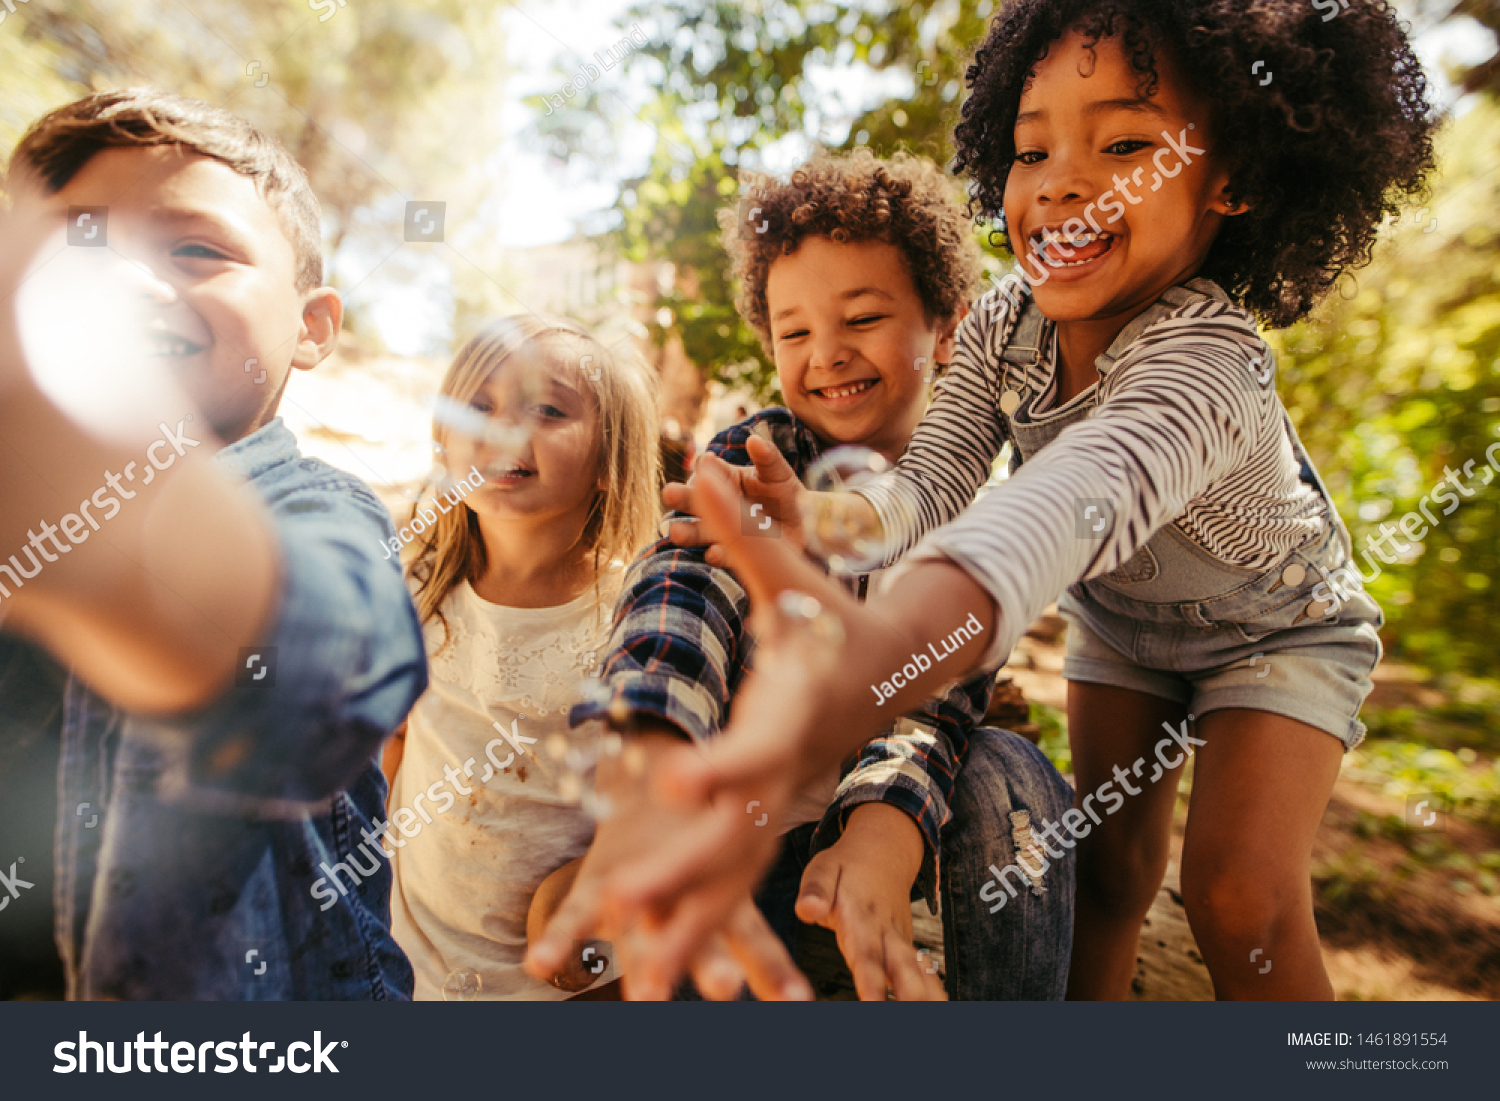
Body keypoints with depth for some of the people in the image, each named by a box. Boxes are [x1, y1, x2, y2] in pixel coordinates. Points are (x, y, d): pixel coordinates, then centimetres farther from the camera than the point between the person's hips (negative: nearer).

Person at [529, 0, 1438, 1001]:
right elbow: (932, 477, -27)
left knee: (1239, 900, -15)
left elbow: (1081, 489, -63)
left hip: (1277, 630, -4)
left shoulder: (1207, 361, -41)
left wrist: (877, 653, -82)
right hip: (1121, 624, 5)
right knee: (1108, 864, 3)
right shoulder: (1003, 327, -19)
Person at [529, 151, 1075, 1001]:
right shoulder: (751, 460, -9)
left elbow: (942, 693, -21)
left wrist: (882, 836, -44)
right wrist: (647, 764, -54)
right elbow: (684, 589, -31)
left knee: (1006, 773, -28)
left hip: (899, 814, 2)